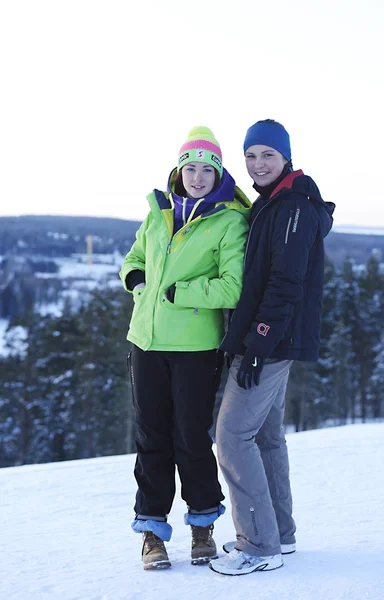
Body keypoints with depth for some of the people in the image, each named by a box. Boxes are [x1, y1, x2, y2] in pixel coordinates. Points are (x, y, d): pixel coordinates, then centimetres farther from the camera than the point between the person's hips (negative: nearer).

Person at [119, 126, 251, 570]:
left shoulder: (229, 221, -7)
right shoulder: (159, 213, 10)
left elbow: (233, 288, -17)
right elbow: (134, 258, 26)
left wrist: (176, 292, -16)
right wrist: (135, 279, 4)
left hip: (195, 346, -4)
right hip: (146, 340, 5)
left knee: (191, 438, 3)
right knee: (151, 438, 9)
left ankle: (203, 525, 24)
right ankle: (152, 529, 19)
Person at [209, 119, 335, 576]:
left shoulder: (296, 208, -14)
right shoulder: (270, 205, 17)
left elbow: (286, 283, -22)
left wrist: (258, 344, -23)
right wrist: (245, 341, 18)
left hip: (272, 343, -10)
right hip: (270, 343, 10)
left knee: (232, 433, -11)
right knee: (265, 434, 15)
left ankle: (260, 547, -5)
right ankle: (278, 533, 25)